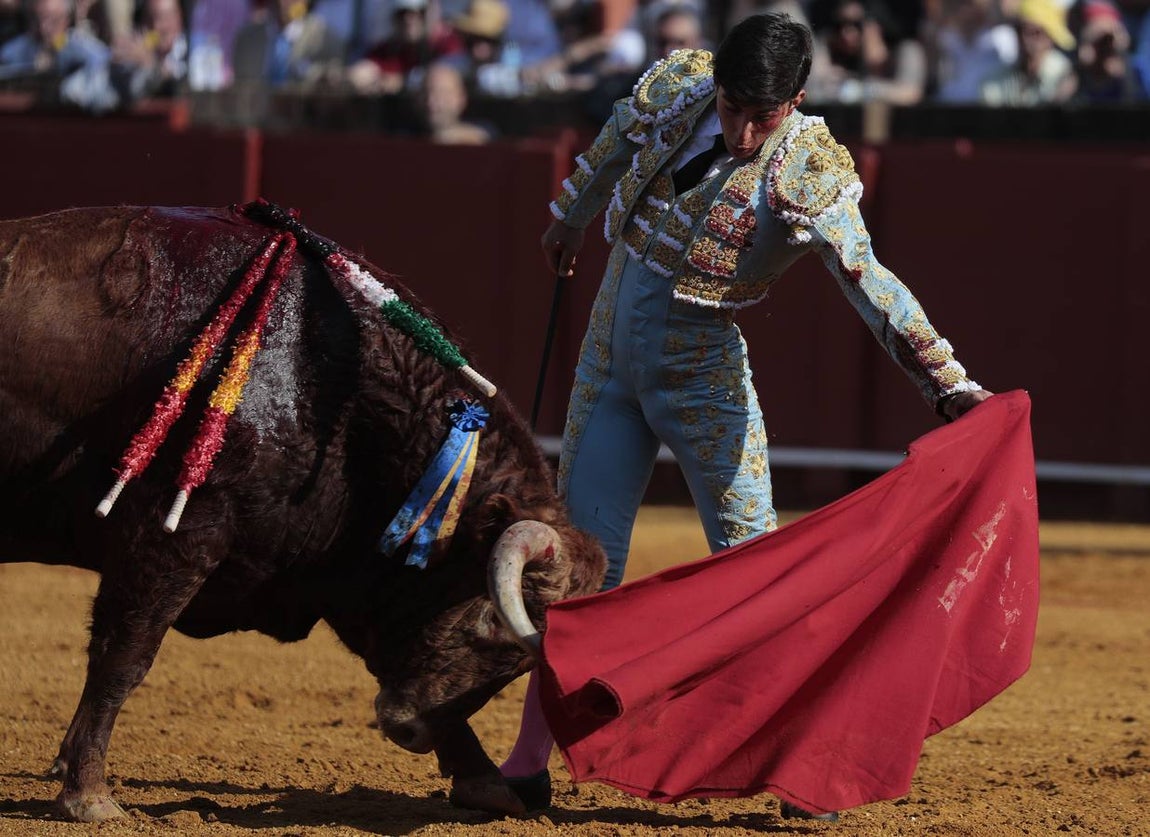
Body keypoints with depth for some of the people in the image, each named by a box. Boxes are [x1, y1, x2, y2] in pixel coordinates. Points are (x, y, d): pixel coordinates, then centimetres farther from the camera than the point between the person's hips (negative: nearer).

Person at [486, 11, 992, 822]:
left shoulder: (812, 171, -19)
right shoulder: (675, 85, -8)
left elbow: (869, 284, -27)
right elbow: (614, 145, 15)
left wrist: (951, 384, -38)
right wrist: (572, 217, 31)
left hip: (704, 376, -3)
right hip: (610, 364, 3)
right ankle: (529, 762, 12)